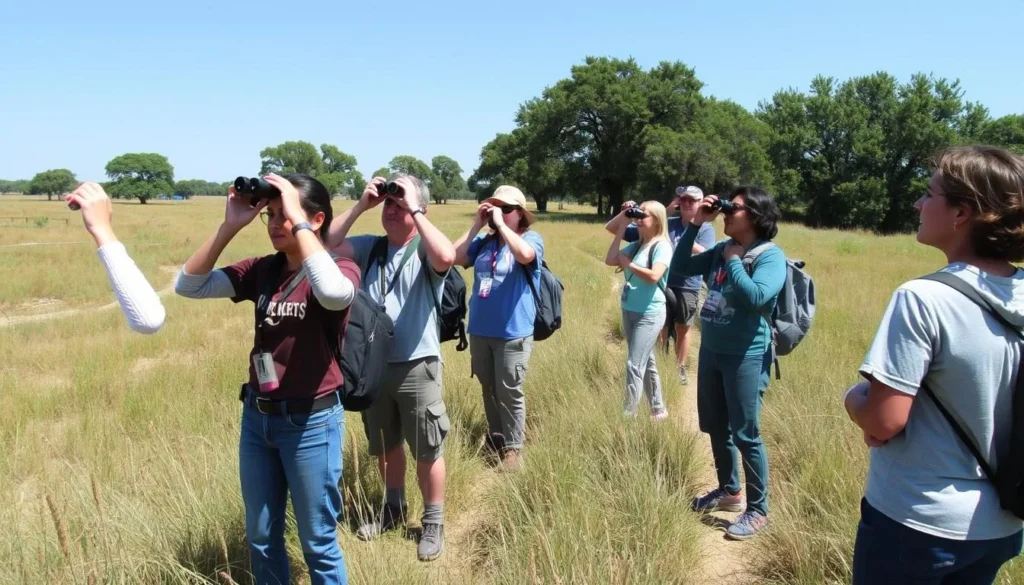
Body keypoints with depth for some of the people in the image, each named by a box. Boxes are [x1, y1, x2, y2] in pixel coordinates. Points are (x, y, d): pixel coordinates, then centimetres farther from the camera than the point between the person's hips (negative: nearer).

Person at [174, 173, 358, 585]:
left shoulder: (341, 269, -14)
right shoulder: (262, 270, 2)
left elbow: (334, 294, -38)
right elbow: (188, 286, -3)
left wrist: (298, 223, -30)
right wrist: (229, 227, -12)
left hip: (311, 421, -5)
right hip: (256, 416, 6)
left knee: (317, 542, 11)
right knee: (261, 537, 21)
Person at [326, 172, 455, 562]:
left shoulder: (425, 251, -10)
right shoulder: (370, 247, 3)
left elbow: (447, 257, -33)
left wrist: (416, 211, -24)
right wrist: (360, 206, -10)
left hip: (417, 367, -5)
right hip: (374, 365, 5)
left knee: (427, 450, 8)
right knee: (385, 445, 22)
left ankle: (433, 523, 26)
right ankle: (394, 509, 43)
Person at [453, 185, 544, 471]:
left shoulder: (531, 238, -7)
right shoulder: (484, 241, 4)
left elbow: (524, 255, -29)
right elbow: (455, 257, -6)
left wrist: (500, 224, -20)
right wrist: (476, 225, -6)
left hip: (512, 332, -5)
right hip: (480, 330, 5)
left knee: (509, 392, 5)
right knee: (488, 389, 20)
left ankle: (513, 446, 20)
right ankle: (495, 435, 38)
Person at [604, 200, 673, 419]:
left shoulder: (662, 246, -12)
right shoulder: (636, 245, 8)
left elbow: (654, 276, -25)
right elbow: (609, 260, 0)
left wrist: (628, 264, -12)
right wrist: (623, 225, 0)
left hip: (649, 314, -8)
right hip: (629, 311, 8)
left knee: (634, 365, -7)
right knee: (646, 363, 17)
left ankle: (628, 415, 0)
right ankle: (658, 410, 30)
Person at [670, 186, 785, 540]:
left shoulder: (771, 256, -12)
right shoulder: (721, 250, 7)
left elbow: (756, 297, -28)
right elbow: (680, 267, 7)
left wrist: (734, 260, -15)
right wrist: (695, 225, 0)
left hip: (746, 358, -7)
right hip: (710, 351, 7)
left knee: (745, 435, 1)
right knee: (715, 428, 18)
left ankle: (757, 510, 17)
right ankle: (728, 491, 38)